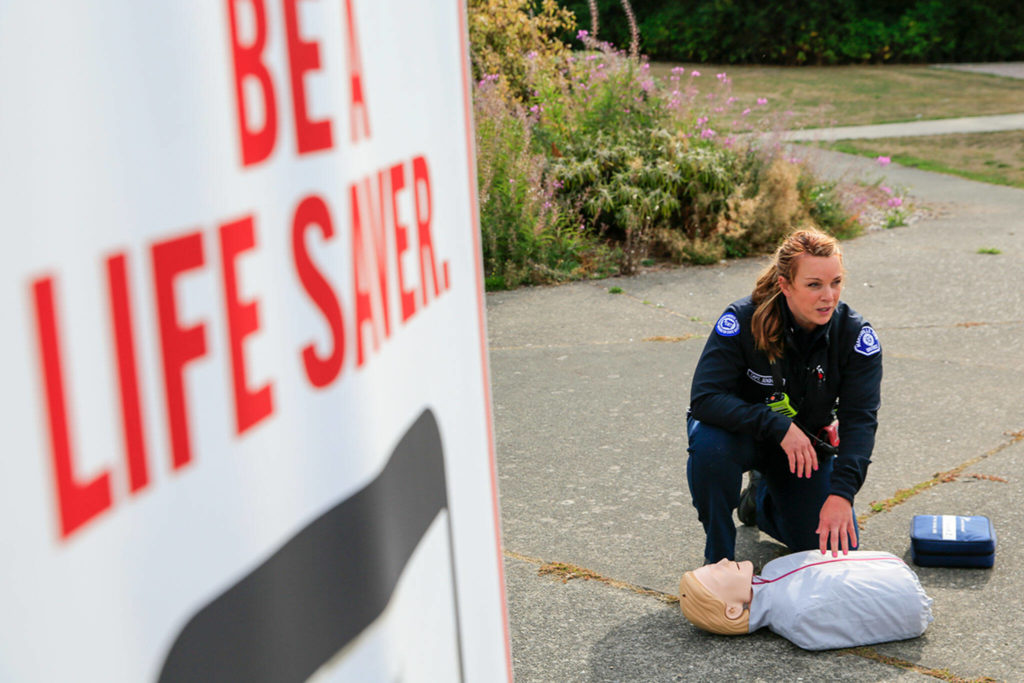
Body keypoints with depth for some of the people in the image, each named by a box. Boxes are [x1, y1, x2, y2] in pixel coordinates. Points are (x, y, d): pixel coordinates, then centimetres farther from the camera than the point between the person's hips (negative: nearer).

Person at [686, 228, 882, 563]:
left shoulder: (855, 334, -21)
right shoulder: (742, 321, -27)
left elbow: (860, 420, -25)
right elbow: (705, 397, -32)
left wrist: (841, 493, -39)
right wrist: (779, 426, -41)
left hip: (807, 446, 3)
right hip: (745, 434, -3)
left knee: (834, 547, -7)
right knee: (710, 443, -37)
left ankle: (764, 497, 25)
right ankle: (718, 556, -13)